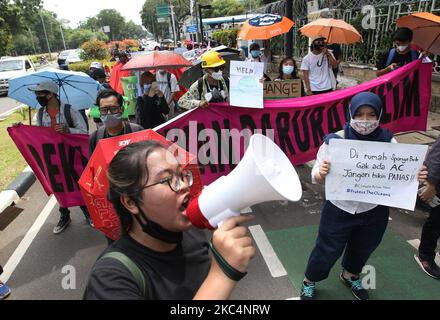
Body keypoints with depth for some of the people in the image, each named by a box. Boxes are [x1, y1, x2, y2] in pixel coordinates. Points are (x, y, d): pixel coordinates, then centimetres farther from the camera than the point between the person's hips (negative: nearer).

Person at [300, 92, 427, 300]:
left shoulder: (388, 142, -14)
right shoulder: (335, 141, -21)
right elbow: (317, 177, -15)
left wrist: (415, 176, -27)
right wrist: (321, 173, -38)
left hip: (374, 212, 4)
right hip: (339, 210, -3)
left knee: (363, 249, 27)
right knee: (327, 251, 12)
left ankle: (350, 276, 60)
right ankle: (309, 283, 42)